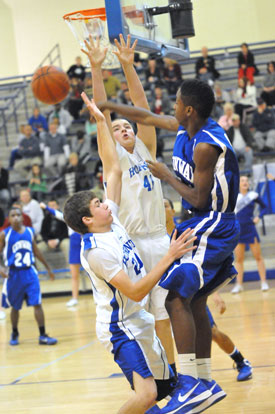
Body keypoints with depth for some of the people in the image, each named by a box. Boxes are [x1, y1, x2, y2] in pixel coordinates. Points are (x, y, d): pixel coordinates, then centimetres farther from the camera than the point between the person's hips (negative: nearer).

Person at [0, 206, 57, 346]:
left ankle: (43, 336, -5)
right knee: (15, 307, 11)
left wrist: (48, 267, 21)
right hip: (14, 274, -2)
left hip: (29, 272, 2)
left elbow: (36, 251, 16)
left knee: (37, 304, -7)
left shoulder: (30, 232, 5)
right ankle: (14, 334, 30)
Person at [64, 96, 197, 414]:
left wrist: (101, 122, 2)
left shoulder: (111, 222, 3)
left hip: (138, 321, 9)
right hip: (121, 327, -9)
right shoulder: (96, 250, -21)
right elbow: (135, 292, -25)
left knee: (164, 387, 13)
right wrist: (168, 258, -27)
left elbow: (113, 168, 6)